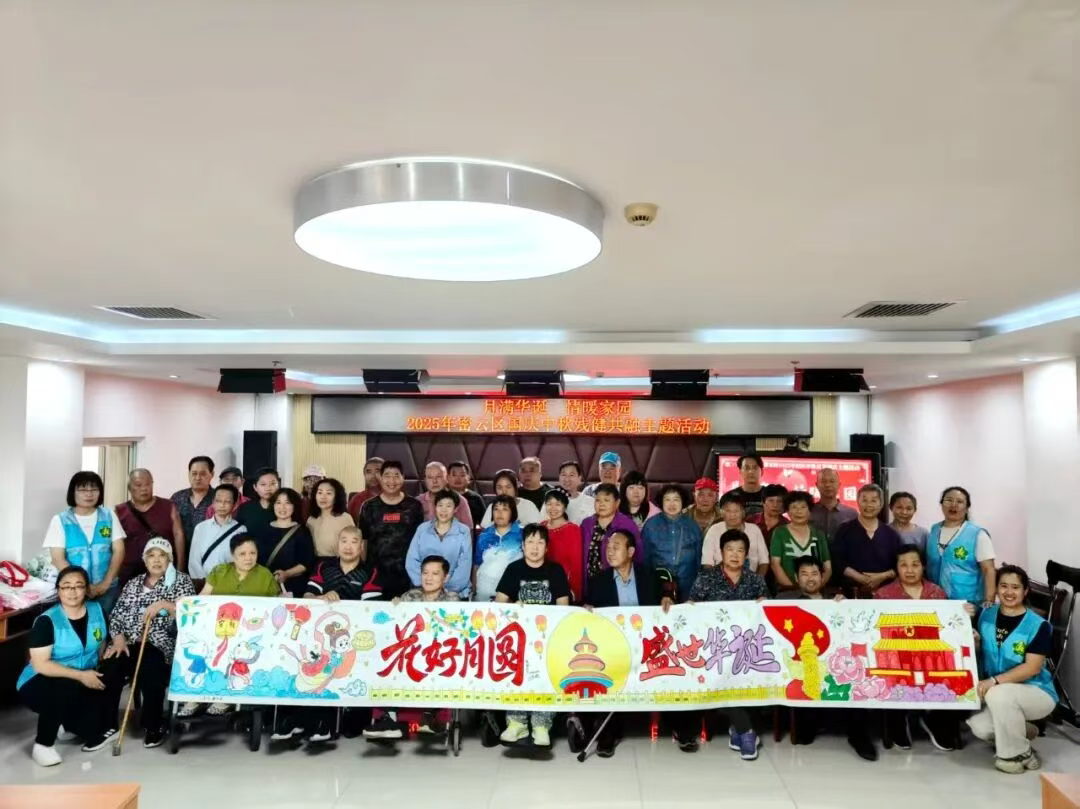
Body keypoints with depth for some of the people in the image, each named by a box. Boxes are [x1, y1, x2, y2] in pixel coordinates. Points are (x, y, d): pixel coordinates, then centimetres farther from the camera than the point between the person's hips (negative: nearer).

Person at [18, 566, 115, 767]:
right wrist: (80, 675, -27)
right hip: (42, 684, -4)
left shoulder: (96, 610, -1)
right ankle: (42, 744, -14)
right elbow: (40, 665, -21)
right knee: (65, 689, -36)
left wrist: (101, 674, -4)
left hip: (85, 680, 5)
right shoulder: (46, 621, -16)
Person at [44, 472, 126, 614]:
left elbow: (118, 551, 3)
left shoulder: (109, 516, 5)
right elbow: (58, 558, -5)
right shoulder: (60, 520, 0)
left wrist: (106, 583, -8)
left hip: (107, 588, 1)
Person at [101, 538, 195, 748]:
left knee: (150, 668, -35)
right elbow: (116, 615, 15)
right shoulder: (133, 584, 21)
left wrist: (164, 604, -19)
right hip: (128, 643, 4)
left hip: (160, 645, -4)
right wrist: (118, 638, -4)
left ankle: (154, 726, -15)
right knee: (109, 667, -28)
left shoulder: (181, 581, 8)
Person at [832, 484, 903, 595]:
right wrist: (861, 578, -16)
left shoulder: (891, 534, 10)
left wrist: (883, 576, -11)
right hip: (853, 590, -2)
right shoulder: (845, 530, 1)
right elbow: (838, 562, -6)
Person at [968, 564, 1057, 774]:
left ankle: (1019, 753, -10)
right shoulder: (986, 615, 0)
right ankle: (1020, 730, 14)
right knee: (978, 726, -20)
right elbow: (980, 651, 11)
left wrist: (994, 681, -29)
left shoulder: (1038, 625, -13)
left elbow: (1032, 668, -20)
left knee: (998, 694, -35)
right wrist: (976, 641, -13)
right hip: (1000, 695, 5)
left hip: (1037, 693, -5)